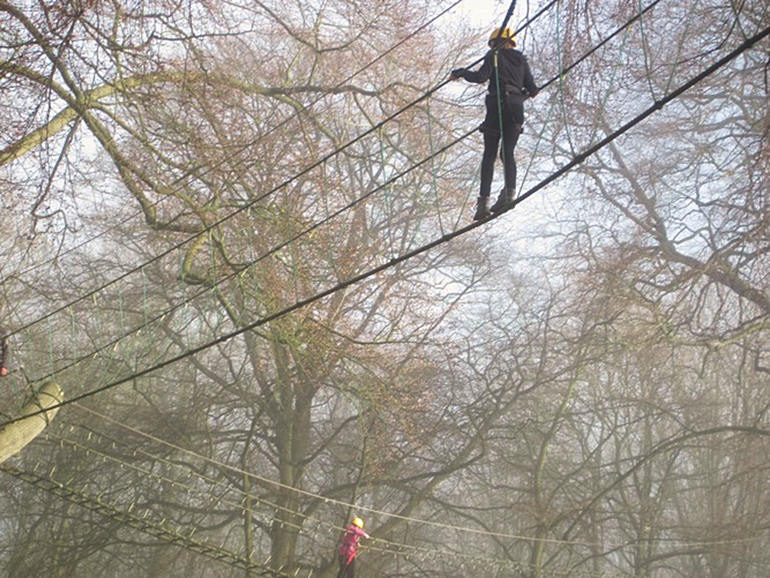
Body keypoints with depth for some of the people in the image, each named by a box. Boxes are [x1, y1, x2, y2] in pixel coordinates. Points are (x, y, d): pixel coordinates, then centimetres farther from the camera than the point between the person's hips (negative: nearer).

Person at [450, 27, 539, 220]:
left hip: (498, 106, -4)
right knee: (508, 153, 8)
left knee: (489, 155, -1)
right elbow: (533, 89, 12)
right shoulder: (521, 59, 17)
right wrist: (529, 92, 36)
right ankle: (509, 191, -16)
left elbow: (481, 77, -11)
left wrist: (460, 72, 4)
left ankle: (484, 200, -9)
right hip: (516, 108, 4)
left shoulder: (494, 55, 4)